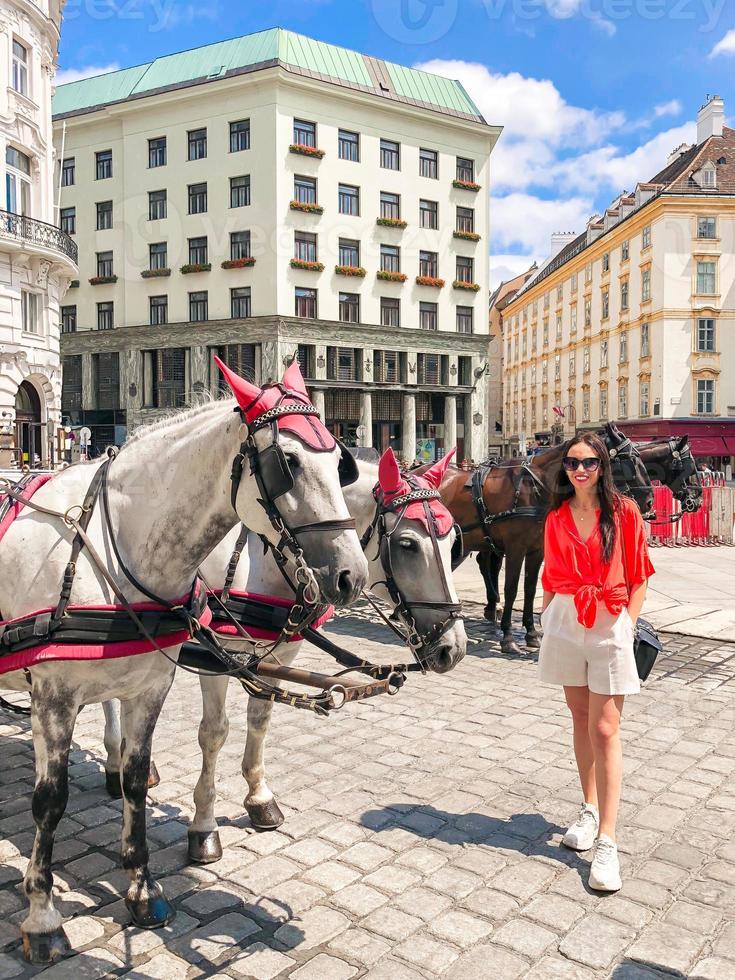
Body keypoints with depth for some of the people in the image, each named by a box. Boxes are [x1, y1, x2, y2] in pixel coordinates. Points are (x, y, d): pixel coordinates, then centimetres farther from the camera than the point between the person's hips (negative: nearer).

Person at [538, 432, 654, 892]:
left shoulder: (624, 512, -3)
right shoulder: (557, 518, 6)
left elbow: (639, 578, -1)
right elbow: (551, 578, 11)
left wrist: (627, 626, -7)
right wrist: (546, 623, 6)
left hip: (610, 626, -3)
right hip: (565, 624, 4)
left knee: (605, 729, -5)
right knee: (580, 718, 14)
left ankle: (606, 842, 1)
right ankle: (590, 811, 30)